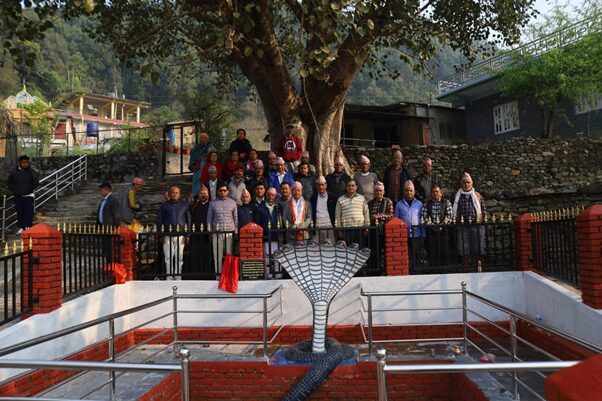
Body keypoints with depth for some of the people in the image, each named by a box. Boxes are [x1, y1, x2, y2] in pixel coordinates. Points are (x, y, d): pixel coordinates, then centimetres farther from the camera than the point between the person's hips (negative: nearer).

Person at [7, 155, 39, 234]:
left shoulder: (32, 172, -2)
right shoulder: (14, 172, 5)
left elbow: (36, 182, -5)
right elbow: (9, 182, 12)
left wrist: (31, 189, -13)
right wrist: (14, 190, 1)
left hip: (29, 195, -3)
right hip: (18, 196, 3)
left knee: (29, 212, -7)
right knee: (19, 212, 8)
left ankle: (28, 227, -6)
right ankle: (20, 227, 16)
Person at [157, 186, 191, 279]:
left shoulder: (184, 204, 8)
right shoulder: (164, 205, 7)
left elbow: (188, 219, 8)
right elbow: (159, 220, 8)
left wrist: (187, 234, 1)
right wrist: (160, 235, 2)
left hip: (180, 235, 0)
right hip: (168, 235, 0)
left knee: (179, 257, 3)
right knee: (168, 257, 0)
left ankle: (178, 276, 11)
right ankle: (169, 276, 8)